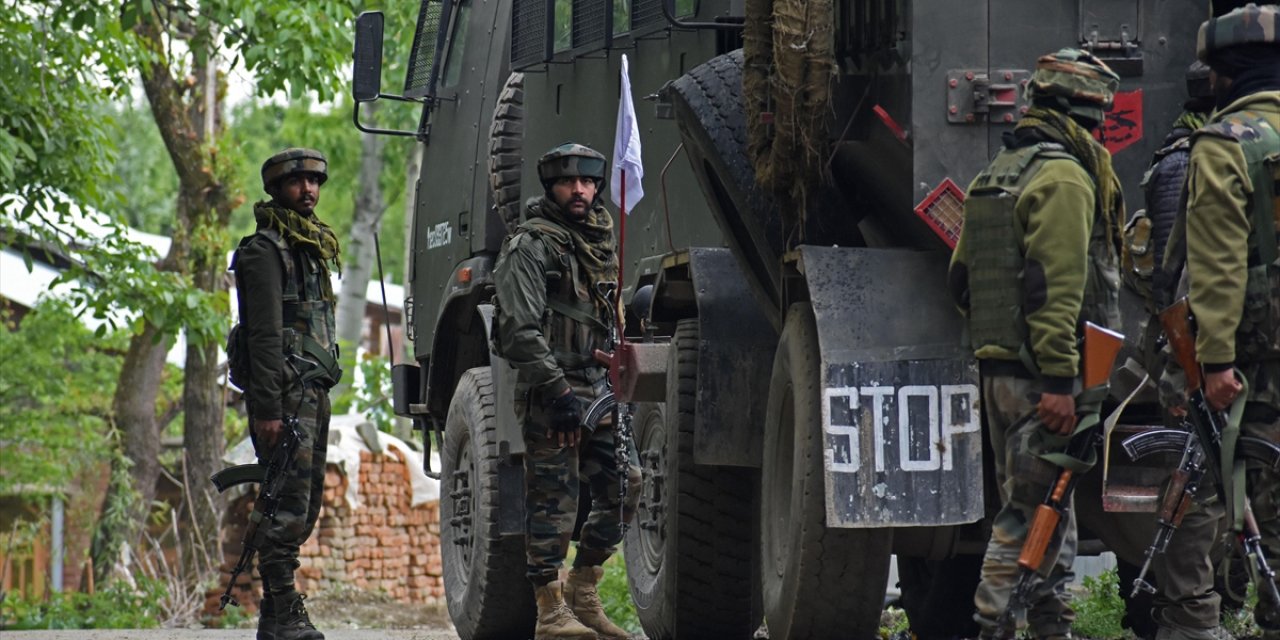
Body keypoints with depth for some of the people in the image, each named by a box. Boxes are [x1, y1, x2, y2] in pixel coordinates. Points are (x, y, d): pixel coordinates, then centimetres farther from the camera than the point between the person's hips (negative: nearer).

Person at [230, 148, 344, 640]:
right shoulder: (265, 249, -8)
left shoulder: (312, 247, 21)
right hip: (285, 395, -9)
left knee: (306, 504, 9)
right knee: (288, 505, -12)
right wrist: (267, 408, -20)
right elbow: (263, 334, -15)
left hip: (314, 394, 9)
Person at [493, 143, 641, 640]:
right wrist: (557, 392, -21)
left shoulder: (601, 238, 18)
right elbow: (520, 330, -15)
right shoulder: (532, 245, -7)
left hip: (596, 388, 8)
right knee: (554, 500, -6)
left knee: (623, 483, 4)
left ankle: (583, 594, 15)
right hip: (548, 391, -8)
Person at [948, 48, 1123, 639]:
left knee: (1049, 503, 17)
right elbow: (1055, 285, -21)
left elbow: (961, 280, 19)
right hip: (1039, 372, -10)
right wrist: (1059, 379, -23)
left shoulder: (994, 175, 17)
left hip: (997, 366, 10)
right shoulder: (1065, 177, -13)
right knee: (1030, 510, -8)